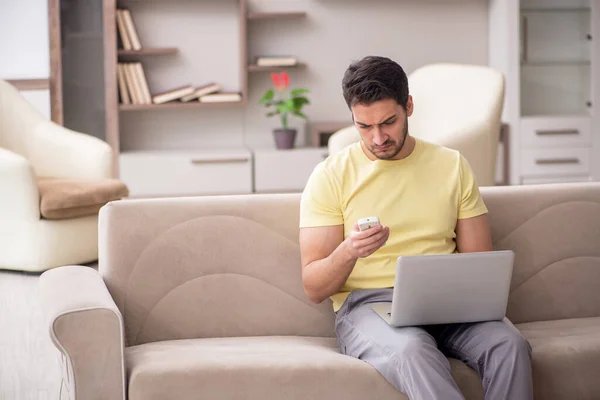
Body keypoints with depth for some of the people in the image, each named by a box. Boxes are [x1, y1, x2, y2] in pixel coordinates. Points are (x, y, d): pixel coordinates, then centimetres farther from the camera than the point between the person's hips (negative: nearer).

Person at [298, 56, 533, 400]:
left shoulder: (452, 166, 13)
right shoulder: (330, 176, 4)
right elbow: (314, 288, 1)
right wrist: (348, 252, -21)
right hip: (368, 303, -3)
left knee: (509, 344, -30)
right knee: (412, 349, -39)